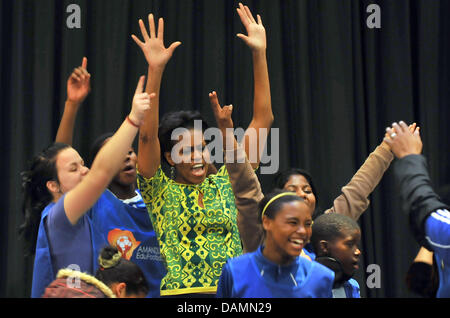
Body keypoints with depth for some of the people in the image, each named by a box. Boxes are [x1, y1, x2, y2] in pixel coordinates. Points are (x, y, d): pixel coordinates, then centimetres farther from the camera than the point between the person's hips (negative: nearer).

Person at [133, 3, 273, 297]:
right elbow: (147, 134, -10)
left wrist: (259, 54, 5)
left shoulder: (225, 182, 12)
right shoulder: (160, 191, 4)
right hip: (181, 292, -3)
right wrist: (155, 69, -19)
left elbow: (263, 118, 10)